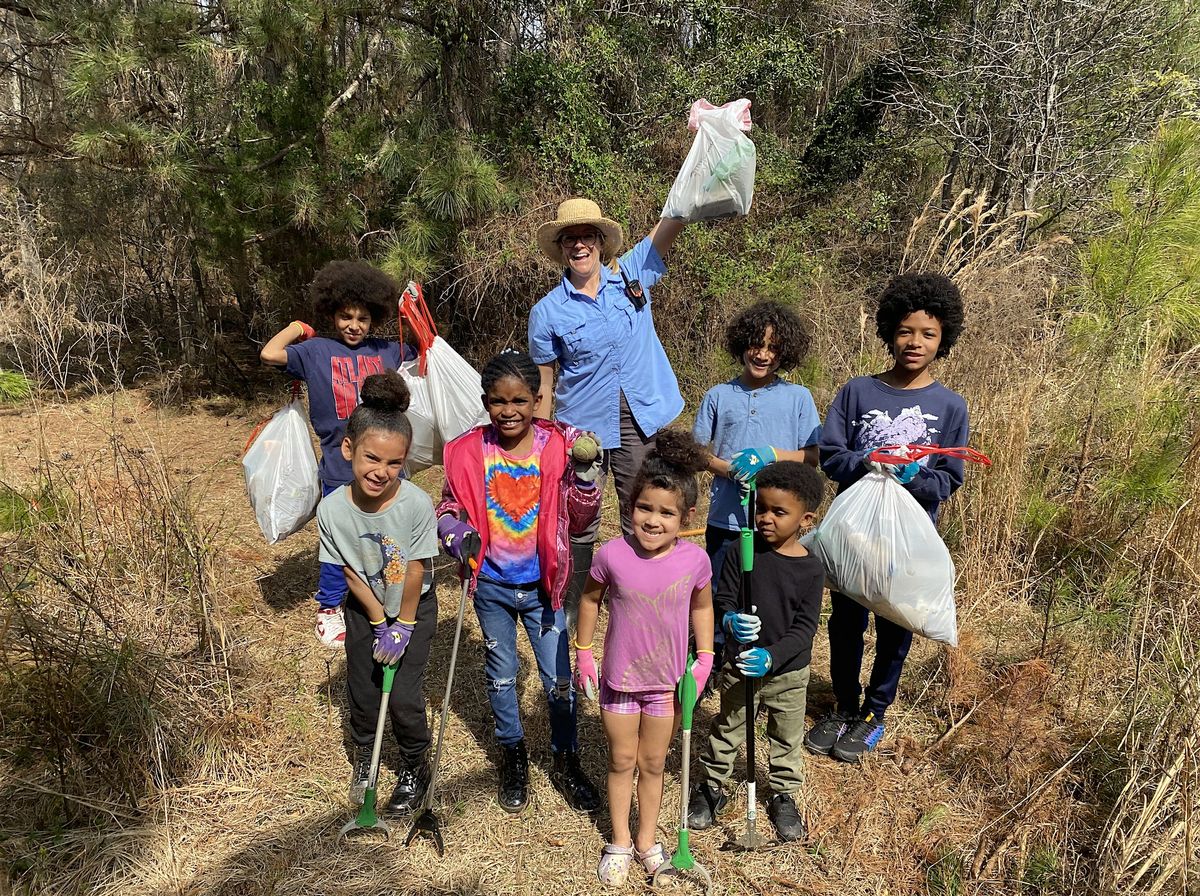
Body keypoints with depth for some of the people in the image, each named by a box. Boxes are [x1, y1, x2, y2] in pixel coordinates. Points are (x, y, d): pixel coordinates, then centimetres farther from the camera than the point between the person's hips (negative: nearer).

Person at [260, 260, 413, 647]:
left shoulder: (387, 351, 7)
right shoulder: (316, 350, 0)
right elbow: (270, 354, -13)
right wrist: (297, 328, 0)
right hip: (341, 471, -2)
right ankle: (328, 609, 28)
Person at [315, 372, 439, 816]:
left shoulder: (416, 504, -31)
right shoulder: (332, 509, -24)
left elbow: (415, 571, -20)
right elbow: (349, 572, -11)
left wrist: (402, 626, -11)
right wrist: (379, 622, -7)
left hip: (414, 606, -2)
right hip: (364, 608, 2)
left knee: (404, 696, -3)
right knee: (362, 691, 11)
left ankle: (414, 766, 25)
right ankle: (365, 756, 42)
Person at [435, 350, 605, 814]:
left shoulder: (560, 446, -13)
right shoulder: (468, 452, -11)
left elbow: (580, 523, -8)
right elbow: (448, 509, 2)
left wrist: (585, 476, -25)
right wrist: (457, 534, -19)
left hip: (542, 585, -1)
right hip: (491, 587, 1)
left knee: (559, 679, 8)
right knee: (501, 676, 19)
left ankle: (566, 761, 32)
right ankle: (513, 756, 42)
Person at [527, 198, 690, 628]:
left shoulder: (632, 273, 0)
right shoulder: (547, 311, -4)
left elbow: (674, 220, -6)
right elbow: (543, 383, 0)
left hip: (640, 420, 2)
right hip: (581, 426, -1)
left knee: (642, 521, 12)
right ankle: (571, 609, 27)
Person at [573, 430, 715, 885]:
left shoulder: (695, 560, -18)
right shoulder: (612, 554, -21)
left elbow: (701, 609, 1)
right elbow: (590, 599, -3)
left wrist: (704, 659, -4)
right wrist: (582, 653, 2)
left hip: (668, 682, 1)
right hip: (619, 678, 0)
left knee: (653, 764, 19)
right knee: (621, 762, 18)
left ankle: (647, 840, 41)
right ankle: (620, 842, 38)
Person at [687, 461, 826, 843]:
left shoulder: (811, 569, -14)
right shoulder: (741, 553, -12)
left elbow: (805, 626, -14)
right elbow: (722, 598, -7)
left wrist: (772, 657, -27)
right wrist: (730, 621, -30)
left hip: (789, 671, 0)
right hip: (741, 665, 0)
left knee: (787, 738, 19)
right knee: (727, 730, 18)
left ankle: (783, 796, 40)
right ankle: (711, 786, 38)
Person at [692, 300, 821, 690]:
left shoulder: (798, 397, 3)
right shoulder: (719, 396, 4)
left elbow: (812, 456, 2)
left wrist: (774, 455, -15)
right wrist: (728, 469, -14)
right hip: (726, 520, 0)